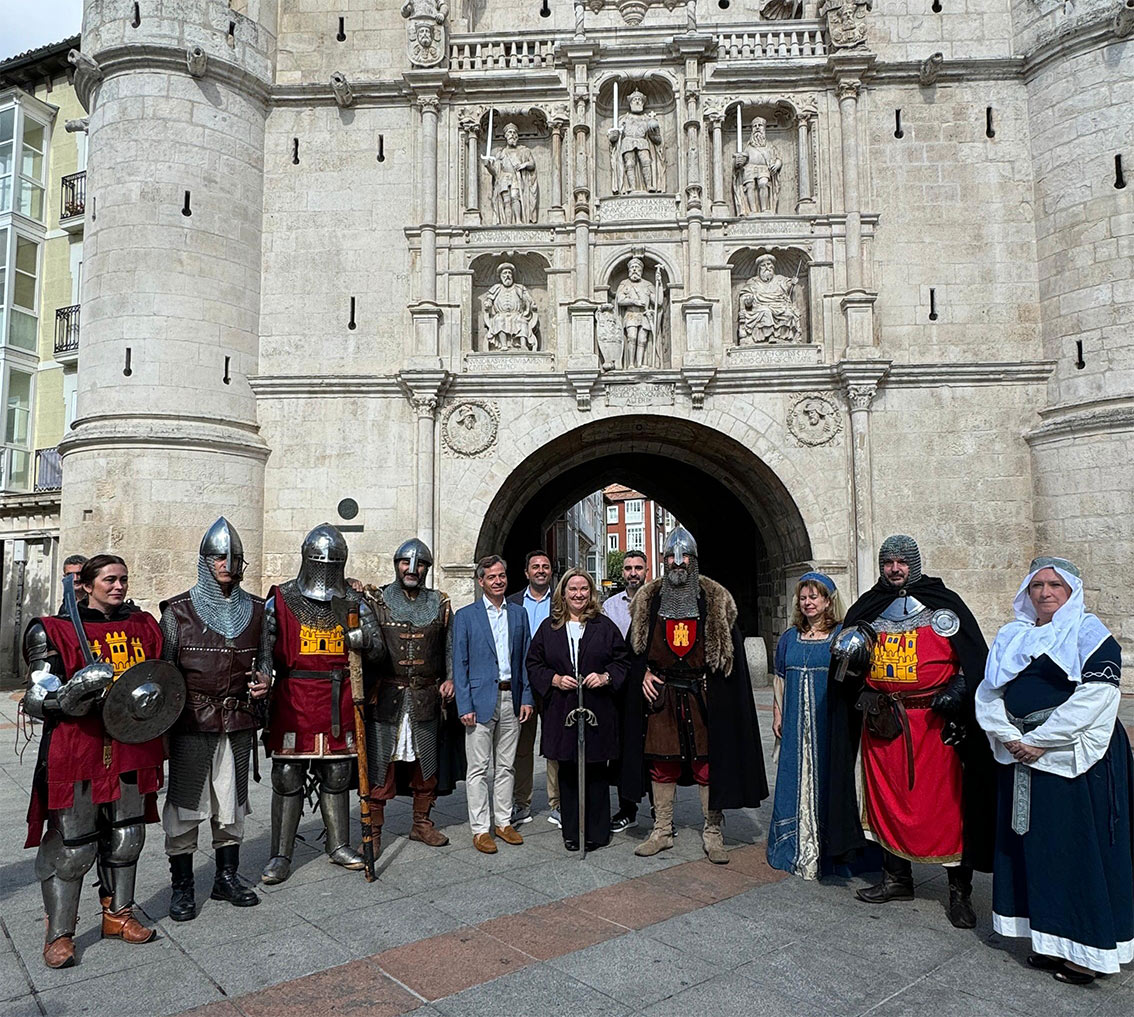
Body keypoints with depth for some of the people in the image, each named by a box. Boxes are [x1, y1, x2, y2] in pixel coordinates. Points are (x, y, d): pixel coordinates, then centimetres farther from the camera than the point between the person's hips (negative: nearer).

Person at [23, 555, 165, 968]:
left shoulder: (143, 626, 9)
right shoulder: (55, 631, -5)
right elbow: (37, 699, -8)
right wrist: (71, 698, -27)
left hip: (131, 748, 5)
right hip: (77, 751, -5)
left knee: (125, 837, 14)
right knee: (71, 844, 1)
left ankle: (118, 915, 31)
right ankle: (59, 934, 18)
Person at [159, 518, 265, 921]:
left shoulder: (255, 610, 6)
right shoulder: (179, 611, -3)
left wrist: (263, 683, -2)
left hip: (239, 721, 3)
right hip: (192, 722, -3)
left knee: (232, 800, 13)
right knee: (185, 802, 3)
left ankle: (228, 876, 27)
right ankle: (181, 886, 17)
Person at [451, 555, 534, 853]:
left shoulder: (518, 613, 10)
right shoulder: (465, 616, -2)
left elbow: (525, 658, 11)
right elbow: (459, 664, -4)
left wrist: (527, 698, 4)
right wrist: (465, 705, -10)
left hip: (511, 699, 4)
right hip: (481, 700, -4)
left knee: (506, 766, 12)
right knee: (479, 768, 2)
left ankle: (503, 822, 23)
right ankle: (480, 829, 11)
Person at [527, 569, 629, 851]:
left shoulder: (605, 626, 5)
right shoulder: (548, 628, 8)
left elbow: (623, 659, 6)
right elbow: (533, 664, 8)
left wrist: (606, 677, -11)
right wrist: (555, 680, -8)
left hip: (597, 710, -1)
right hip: (561, 711, 1)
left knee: (595, 772, 3)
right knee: (567, 773, 7)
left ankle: (597, 832, 15)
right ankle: (572, 832, 18)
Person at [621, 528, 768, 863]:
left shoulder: (715, 600, 1)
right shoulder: (649, 600, 7)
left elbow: (732, 649, 1)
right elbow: (634, 644, 16)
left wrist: (711, 684, -9)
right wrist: (643, 673, 0)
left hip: (703, 696, -2)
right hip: (661, 694, 2)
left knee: (708, 763, 2)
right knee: (661, 763, 8)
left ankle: (712, 833, 16)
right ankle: (662, 831, 21)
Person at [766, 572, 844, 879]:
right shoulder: (790, 637, 12)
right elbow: (779, 677, 16)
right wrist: (777, 713, 10)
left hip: (829, 723, -4)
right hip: (795, 725, 4)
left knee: (825, 781, -1)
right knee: (795, 781, 8)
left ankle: (827, 850, 10)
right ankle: (796, 847, 19)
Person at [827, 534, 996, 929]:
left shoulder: (944, 606, 2)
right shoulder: (866, 609, 12)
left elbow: (975, 660, 2)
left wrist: (956, 691, -14)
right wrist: (849, 650, -3)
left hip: (935, 721, -3)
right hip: (882, 721, 4)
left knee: (947, 803, -1)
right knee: (886, 798, 9)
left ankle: (959, 891, 12)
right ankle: (896, 879, 24)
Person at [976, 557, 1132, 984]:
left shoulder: (1091, 635, -4)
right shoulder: (1010, 638, 12)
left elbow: (1093, 698, -15)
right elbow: (988, 693, 7)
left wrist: (1038, 742, -16)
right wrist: (1010, 738, -9)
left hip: (1076, 760, -5)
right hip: (1022, 758, 6)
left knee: (1077, 847, -1)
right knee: (1032, 845, 10)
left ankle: (1084, 951, 10)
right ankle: (1048, 939, 21)